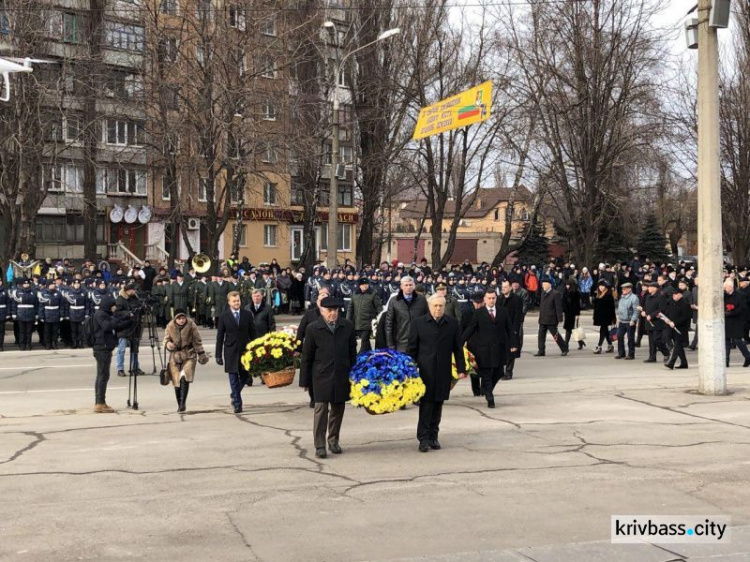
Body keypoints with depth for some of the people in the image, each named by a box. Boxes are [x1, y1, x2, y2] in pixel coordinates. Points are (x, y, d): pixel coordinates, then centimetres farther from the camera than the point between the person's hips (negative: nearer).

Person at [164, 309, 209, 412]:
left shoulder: (191, 325, -5)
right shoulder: (170, 326, -2)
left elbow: (197, 341, 2)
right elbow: (166, 339, 8)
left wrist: (201, 354, 4)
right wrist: (168, 344, -16)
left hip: (189, 355, -2)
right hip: (175, 356, 2)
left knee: (185, 378, -20)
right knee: (177, 382, 4)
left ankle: (183, 403, -17)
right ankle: (179, 404, 17)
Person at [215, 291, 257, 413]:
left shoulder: (247, 314, 3)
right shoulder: (223, 317, -1)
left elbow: (252, 334, 7)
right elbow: (220, 337, 1)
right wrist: (218, 355, -3)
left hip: (245, 351, 2)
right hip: (231, 352, -2)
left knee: (245, 377, 9)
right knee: (234, 379, 0)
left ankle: (235, 396, 34)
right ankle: (237, 404, 7)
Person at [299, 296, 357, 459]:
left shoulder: (347, 326, 3)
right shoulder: (313, 329, -4)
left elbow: (353, 352, 11)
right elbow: (306, 357, 0)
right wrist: (305, 381, 0)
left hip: (342, 376, 3)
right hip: (321, 376, -3)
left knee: (338, 409, 11)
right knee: (321, 409, -5)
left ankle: (333, 440, 26)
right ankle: (320, 445, 0)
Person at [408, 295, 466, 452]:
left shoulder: (452, 323, 7)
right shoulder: (418, 323, 1)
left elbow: (457, 348, 9)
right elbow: (412, 348, 3)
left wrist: (461, 368, 5)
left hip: (443, 372, 2)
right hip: (425, 371, -2)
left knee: (438, 404, 8)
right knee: (426, 403, -5)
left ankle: (433, 436, 18)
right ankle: (423, 438, -2)